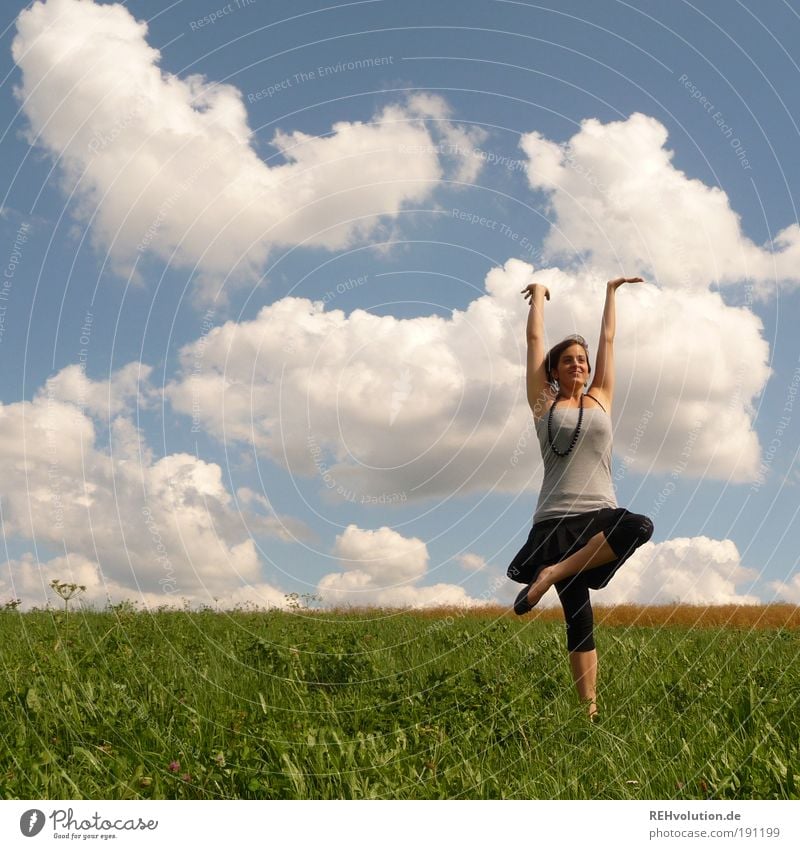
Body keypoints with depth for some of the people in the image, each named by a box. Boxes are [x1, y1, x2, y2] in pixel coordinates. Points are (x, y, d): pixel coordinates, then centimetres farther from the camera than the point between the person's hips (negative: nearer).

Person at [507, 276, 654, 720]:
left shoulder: (600, 399, 17)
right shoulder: (544, 403, 11)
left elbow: (608, 339, 23)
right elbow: (535, 339, 13)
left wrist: (611, 291, 32)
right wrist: (538, 295, 26)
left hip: (601, 514, 2)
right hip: (559, 520, -2)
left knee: (641, 526, -33)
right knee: (579, 620, -9)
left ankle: (551, 574, -22)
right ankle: (589, 708, -4)